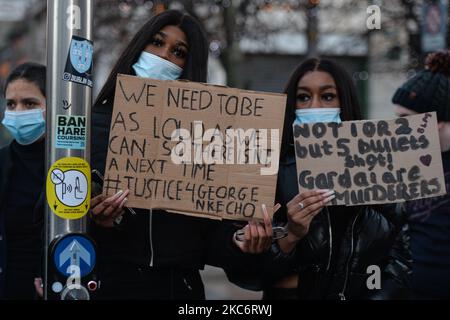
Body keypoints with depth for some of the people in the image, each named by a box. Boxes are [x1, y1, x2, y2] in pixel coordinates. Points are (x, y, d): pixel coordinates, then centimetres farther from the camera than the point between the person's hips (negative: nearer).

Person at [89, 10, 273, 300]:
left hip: (180, 286, 2)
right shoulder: (95, 125, 0)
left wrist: (236, 244, -17)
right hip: (110, 283, -1)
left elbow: (210, 232, 3)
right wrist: (89, 220, -22)